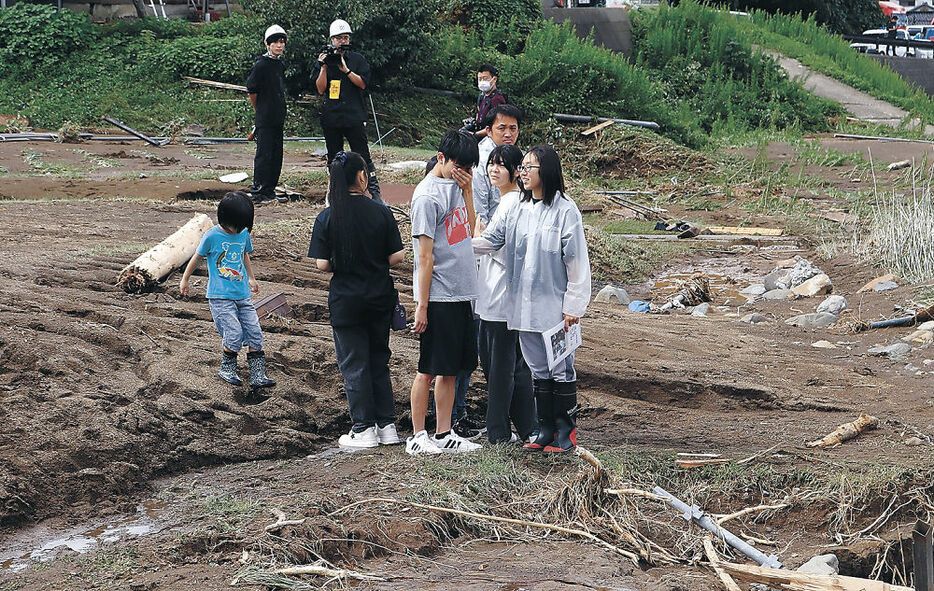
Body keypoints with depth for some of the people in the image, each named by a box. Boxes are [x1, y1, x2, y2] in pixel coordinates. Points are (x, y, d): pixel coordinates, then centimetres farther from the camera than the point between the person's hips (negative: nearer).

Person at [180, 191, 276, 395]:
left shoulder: (244, 234, 4)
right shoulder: (212, 236, -11)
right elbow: (197, 258, 4)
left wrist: (251, 279, 34)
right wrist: (185, 280, 14)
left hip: (243, 295, 5)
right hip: (220, 296, -5)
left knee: (255, 334, -1)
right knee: (234, 334, -15)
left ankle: (258, 376, 5)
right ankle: (227, 367, 8)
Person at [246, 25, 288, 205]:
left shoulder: (280, 65, 12)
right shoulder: (261, 65, -13)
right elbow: (252, 90, -9)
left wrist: (279, 112, 16)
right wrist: (260, 110, 3)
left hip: (278, 119, 8)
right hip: (265, 119, -8)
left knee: (276, 155, 10)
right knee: (264, 154, -5)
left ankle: (270, 191, 17)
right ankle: (258, 192, 0)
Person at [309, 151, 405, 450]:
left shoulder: (327, 218, -9)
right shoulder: (381, 213, -6)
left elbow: (322, 263, -10)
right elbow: (396, 257, -5)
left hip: (345, 300, -2)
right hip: (380, 298, 2)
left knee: (354, 364, 7)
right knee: (379, 361, 15)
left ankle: (364, 429, 9)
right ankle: (386, 425, 16)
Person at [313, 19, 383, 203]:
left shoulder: (358, 59, 6)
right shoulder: (324, 60, 9)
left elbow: (362, 84, -4)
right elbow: (321, 89, 2)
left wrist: (346, 70, -15)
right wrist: (324, 67, -10)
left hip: (354, 117, -2)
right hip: (331, 117, 2)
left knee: (363, 156, -7)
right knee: (334, 158, 8)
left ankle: (374, 192, -7)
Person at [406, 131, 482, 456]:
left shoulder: (456, 185, 11)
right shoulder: (428, 195, -14)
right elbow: (425, 256, -15)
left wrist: (467, 190, 6)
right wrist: (422, 306, -15)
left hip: (461, 294, 8)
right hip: (437, 297, -8)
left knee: (451, 368, 11)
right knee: (429, 368, 0)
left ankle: (444, 434, 17)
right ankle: (418, 436, 7)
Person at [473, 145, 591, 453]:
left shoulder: (564, 210, -9)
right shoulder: (516, 210, 8)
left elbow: (577, 261, -9)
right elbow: (489, 240, 7)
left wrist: (573, 306, -10)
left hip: (555, 306, -6)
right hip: (524, 306, 6)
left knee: (561, 369, 4)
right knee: (538, 369, 12)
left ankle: (565, 429, 14)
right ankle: (546, 428, 21)